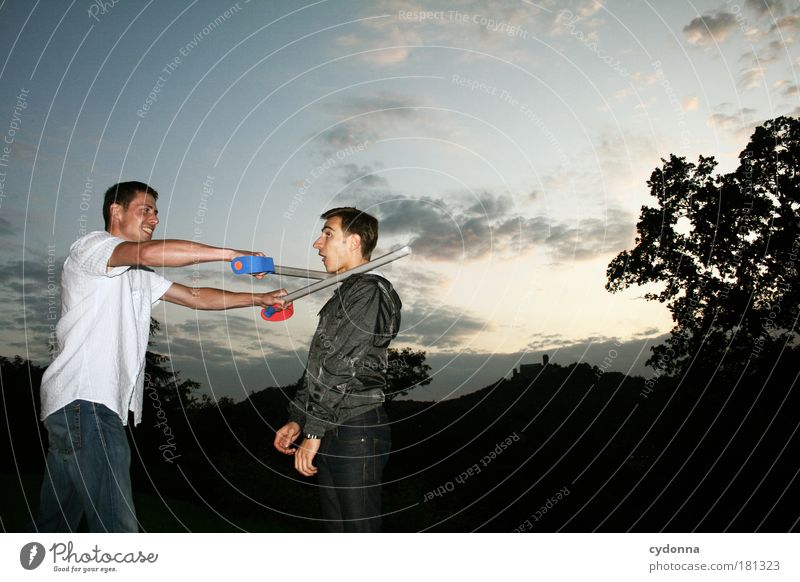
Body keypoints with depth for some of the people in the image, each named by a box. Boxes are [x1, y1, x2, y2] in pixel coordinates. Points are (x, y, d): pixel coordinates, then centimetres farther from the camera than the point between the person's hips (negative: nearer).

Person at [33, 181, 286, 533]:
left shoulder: (139, 276, 25)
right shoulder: (90, 246, -3)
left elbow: (195, 297, 20)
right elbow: (150, 252, -24)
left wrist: (258, 299, 10)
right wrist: (233, 254, -21)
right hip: (83, 401, -10)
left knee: (56, 523, 16)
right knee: (117, 528, -15)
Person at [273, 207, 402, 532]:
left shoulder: (370, 292, -11)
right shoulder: (346, 294, 19)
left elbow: (340, 368, -17)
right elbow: (318, 367, 20)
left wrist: (314, 432, -17)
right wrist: (298, 421, 18)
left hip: (356, 432, -10)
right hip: (331, 433, 10)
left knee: (361, 529, -4)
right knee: (338, 529, 15)